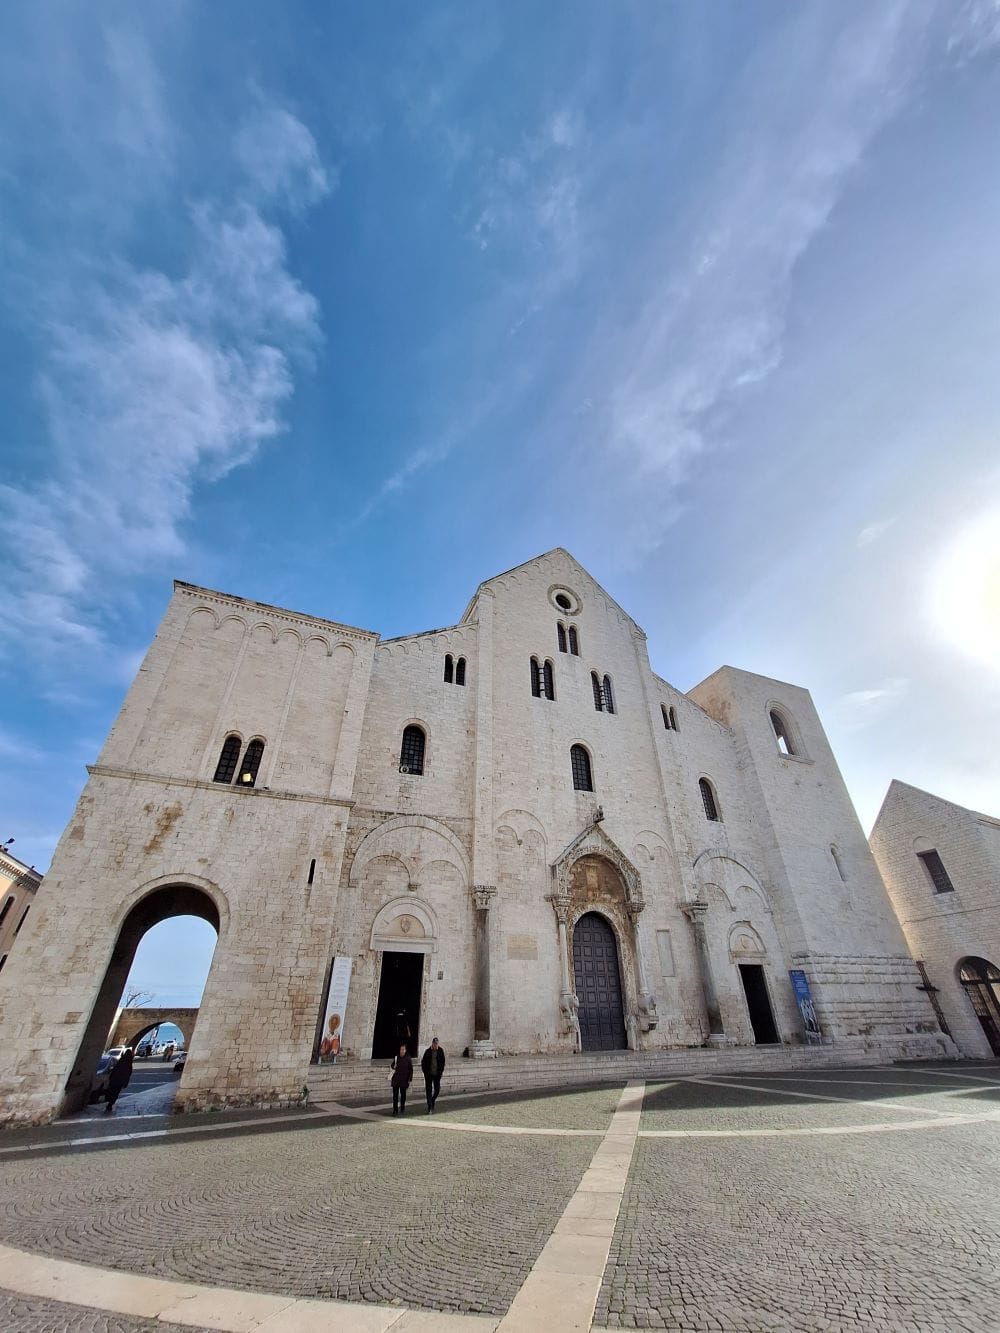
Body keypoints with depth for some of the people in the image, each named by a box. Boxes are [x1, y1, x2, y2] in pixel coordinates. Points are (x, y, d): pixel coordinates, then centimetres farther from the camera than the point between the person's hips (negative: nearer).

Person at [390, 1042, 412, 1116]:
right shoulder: (396, 1057, 0)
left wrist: (410, 1079, -6)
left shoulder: (408, 1059, -6)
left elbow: (411, 1070, -2)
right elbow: (392, 1065, 14)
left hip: (404, 1080, -1)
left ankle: (402, 1109, 25)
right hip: (396, 1079, 1)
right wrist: (393, 1067, -10)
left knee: (403, 1095, 10)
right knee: (395, 1095, -2)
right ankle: (395, 1110, 7)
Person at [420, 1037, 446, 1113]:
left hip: (437, 1074, 1)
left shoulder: (440, 1051, -3)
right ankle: (429, 1108, 7)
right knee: (429, 1090, -2)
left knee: (437, 1089, 7)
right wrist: (425, 1072, -5)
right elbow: (423, 1062, 1)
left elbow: (442, 1062, 4)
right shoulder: (428, 1051, -6)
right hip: (428, 1074, -1)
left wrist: (441, 1071, -3)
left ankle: (433, 1101, 36)